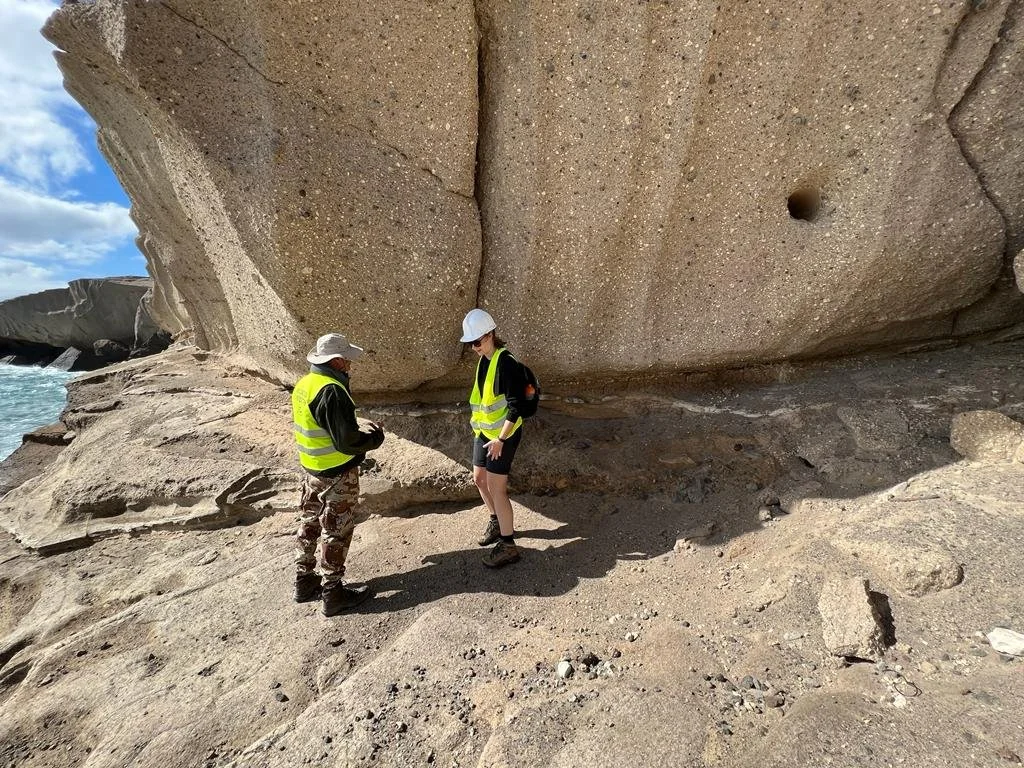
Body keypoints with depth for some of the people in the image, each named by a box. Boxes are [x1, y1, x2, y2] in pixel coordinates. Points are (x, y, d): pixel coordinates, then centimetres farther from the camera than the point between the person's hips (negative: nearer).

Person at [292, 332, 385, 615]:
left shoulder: (304, 384, 3)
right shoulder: (331, 391, -26)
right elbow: (347, 441, -26)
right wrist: (375, 438, -9)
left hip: (311, 468, 9)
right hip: (337, 474, -9)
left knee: (310, 522, 20)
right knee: (336, 531, 5)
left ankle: (305, 581, 35)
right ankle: (332, 593, 17)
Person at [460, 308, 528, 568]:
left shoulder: (506, 363, -21)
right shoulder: (483, 359, 6)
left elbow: (515, 407, -22)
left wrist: (500, 440, -22)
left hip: (503, 434, -9)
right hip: (484, 431, 9)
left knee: (496, 488, -4)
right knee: (479, 479, 18)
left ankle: (508, 545, 10)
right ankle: (497, 522, 40)